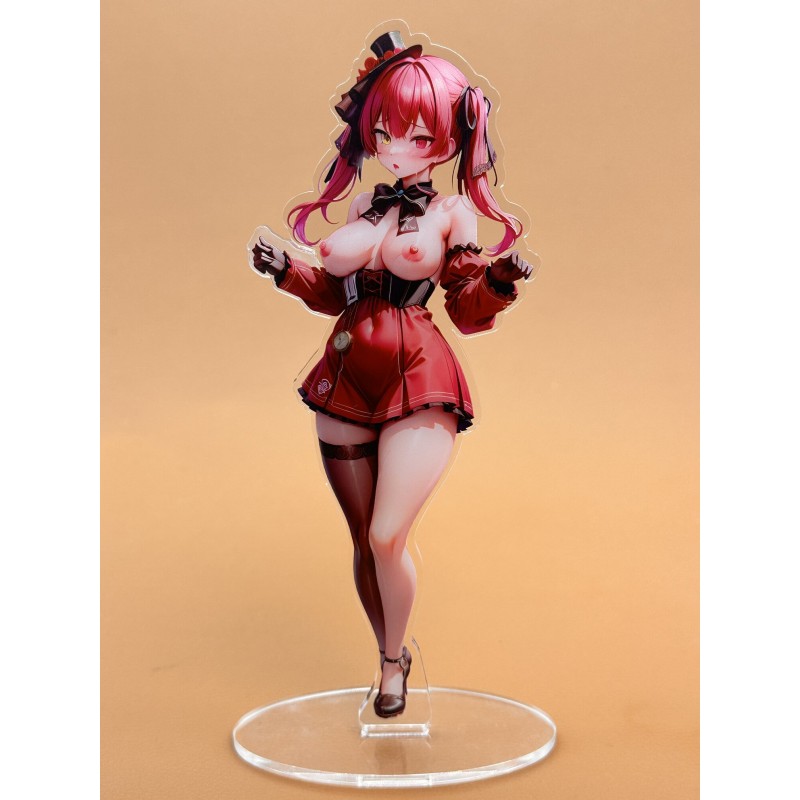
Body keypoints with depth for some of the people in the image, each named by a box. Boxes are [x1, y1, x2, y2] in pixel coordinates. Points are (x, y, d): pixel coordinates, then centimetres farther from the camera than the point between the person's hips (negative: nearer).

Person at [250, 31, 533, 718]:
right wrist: (285, 270, 4)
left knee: (387, 537, -11)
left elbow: (469, 312, -1)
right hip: (348, 376, 5)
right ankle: (388, 654, 33)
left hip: (419, 381, -4)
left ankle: (394, 660, 16)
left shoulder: (453, 212, -1)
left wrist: (500, 281, -20)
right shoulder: (360, 203, 10)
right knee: (363, 539, 11)